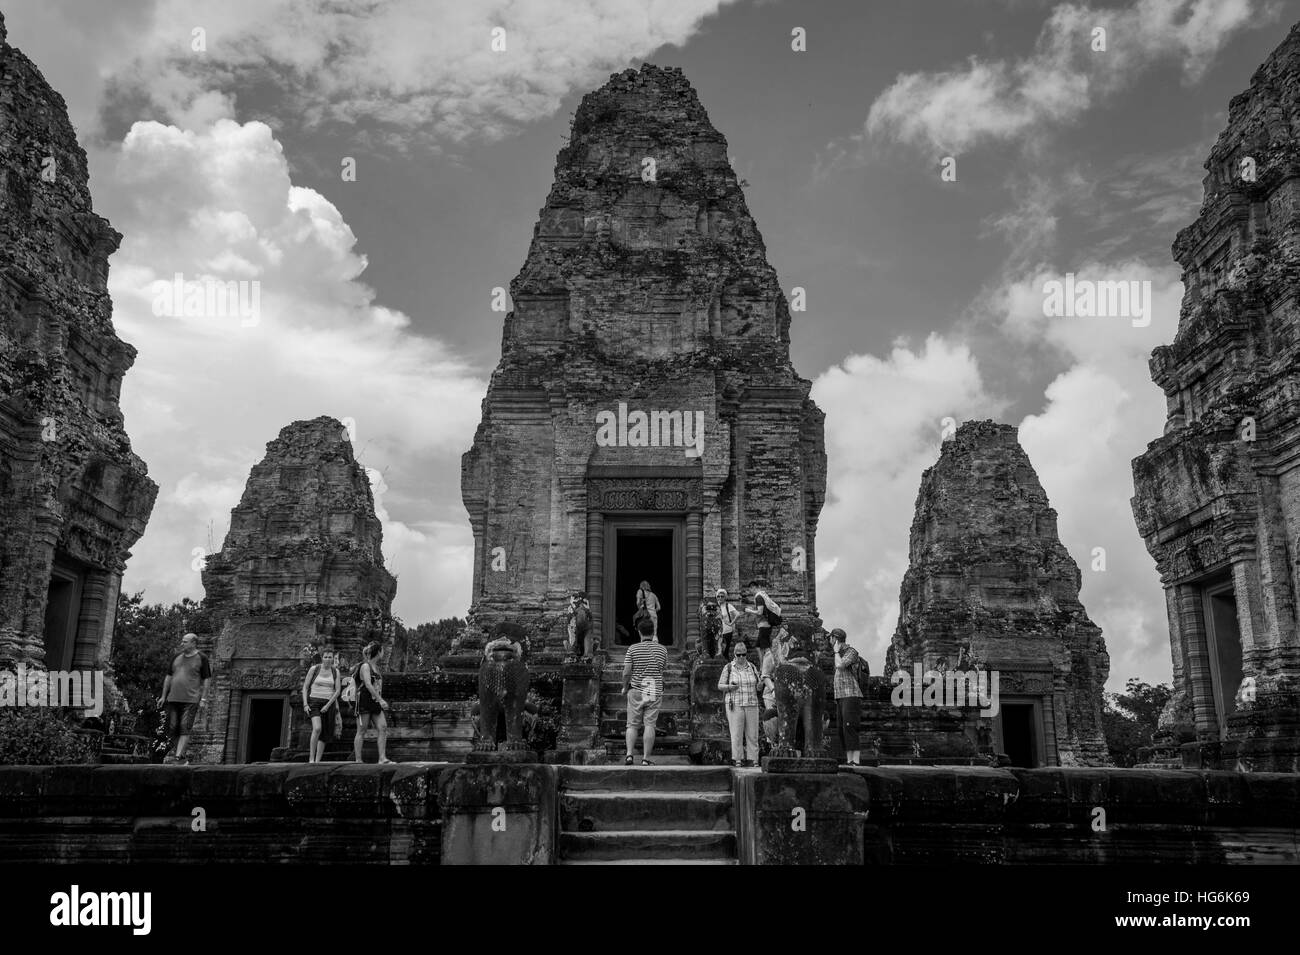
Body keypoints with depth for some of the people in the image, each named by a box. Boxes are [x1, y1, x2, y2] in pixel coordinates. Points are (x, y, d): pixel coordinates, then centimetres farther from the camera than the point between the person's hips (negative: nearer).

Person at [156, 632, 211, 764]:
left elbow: (207, 680, -2)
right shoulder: (177, 657, 14)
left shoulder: (201, 659, -1)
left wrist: (203, 699, -9)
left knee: (185, 729, -11)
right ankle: (183, 755, 13)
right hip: (173, 699, 6)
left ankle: (178, 756, -14)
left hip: (191, 699, -6)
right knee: (172, 729, 3)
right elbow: (169, 677, 20)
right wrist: (163, 696, 15)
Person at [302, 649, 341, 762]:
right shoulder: (314, 669, -1)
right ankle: (311, 758, -20)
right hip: (314, 702, -3)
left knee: (323, 734, 0)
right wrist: (305, 704, -8)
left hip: (329, 704, 3)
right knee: (317, 728, -25)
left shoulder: (335, 671, 5)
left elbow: (338, 691, 1)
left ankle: (317, 761, 5)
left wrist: (327, 705, -9)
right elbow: (305, 687, 2)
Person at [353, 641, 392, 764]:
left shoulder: (375, 667, 17)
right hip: (364, 701, -8)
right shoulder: (365, 666, -10)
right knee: (361, 731, -2)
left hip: (375, 702, 8)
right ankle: (358, 760, 4)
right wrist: (380, 699, -25)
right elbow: (368, 685, -20)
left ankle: (382, 758, -8)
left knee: (383, 727, -5)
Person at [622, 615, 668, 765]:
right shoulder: (662, 649, 1)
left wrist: (625, 687, 9)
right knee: (649, 725, 1)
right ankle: (646, 759, -1)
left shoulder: (633, 649, -5)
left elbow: (626, 672, -8)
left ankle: (629, 755, -5)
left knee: (632, 725, 7)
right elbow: (664, 669, 12)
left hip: (636, 690, -1)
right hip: (655, 691, 1)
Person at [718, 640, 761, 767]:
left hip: (751, 704, 3)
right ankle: (737, 759, 1)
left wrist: (759, 686, -6)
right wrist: (729, 687, -16)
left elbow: (758, 684, 17)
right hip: (735, 705, -3)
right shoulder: (728, 668, 1)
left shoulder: (751, 667, 9)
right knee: (737, 733, -6)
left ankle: (751, 759, 5)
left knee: (752, 733, 0)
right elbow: (720, 685, 4)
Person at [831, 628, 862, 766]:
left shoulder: (852, 652, -6)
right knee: (842, 730, 2)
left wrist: (836, 651, -5)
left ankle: (855, 761, -20)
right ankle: (848, 761, 2)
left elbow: (840, 666, -21)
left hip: (851, 696, -9)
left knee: (849, 728, -17)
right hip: (841, 697, 9)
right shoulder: (841, 654, 21)